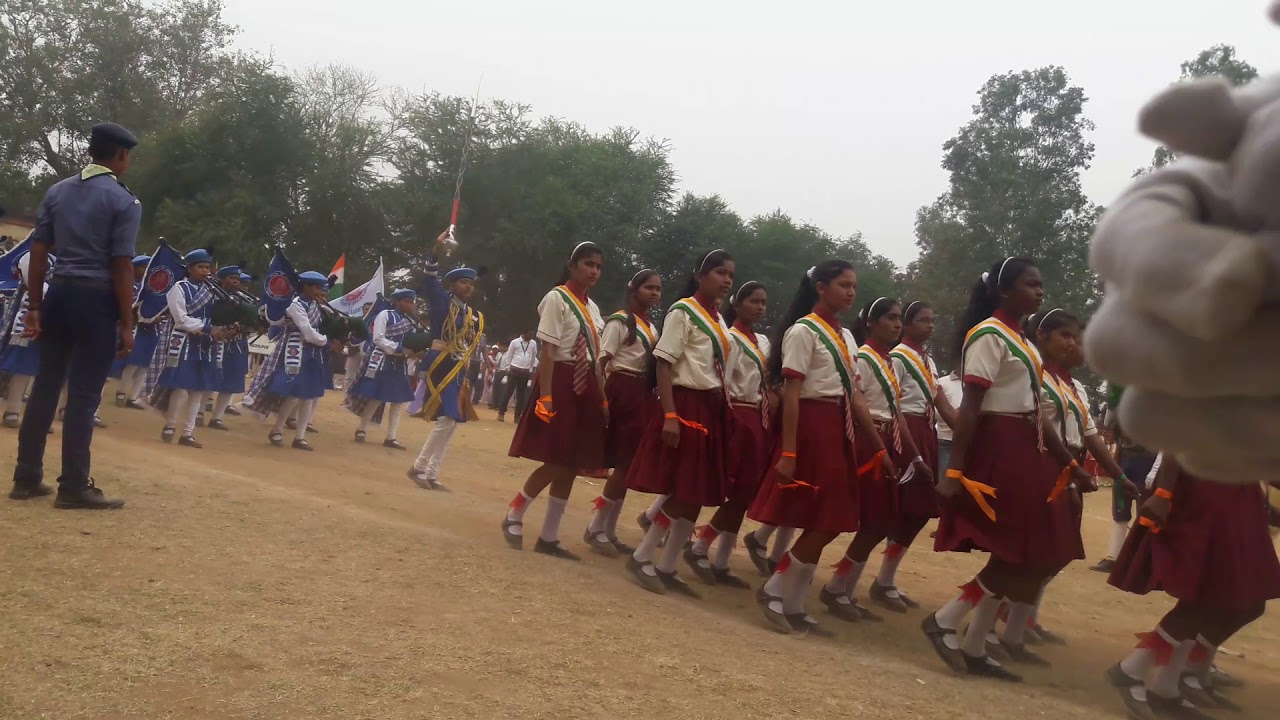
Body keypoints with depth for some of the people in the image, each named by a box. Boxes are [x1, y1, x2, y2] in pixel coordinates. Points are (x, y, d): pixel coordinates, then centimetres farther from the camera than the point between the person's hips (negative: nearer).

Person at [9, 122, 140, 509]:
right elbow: (122, 266, -12)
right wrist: (126, 324, -8)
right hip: (96, 300, -6)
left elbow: (38, 253, 7)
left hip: (59, 294, 6)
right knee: (84, 394, -2)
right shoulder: (124, 201, -7)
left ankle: (26, 478, 18)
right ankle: (73, 487, 2)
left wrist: (34, 307, 10)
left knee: (45, 386, 12)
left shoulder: (57, 192, 10)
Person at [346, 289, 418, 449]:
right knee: (376, 398, -3)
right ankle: (362, 429, 17)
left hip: (399, 364, 7)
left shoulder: (409, 321, 9)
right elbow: (378, 339, -14)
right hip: (382, 362, -6)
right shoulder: (385, 315, -8)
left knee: (399, 400, 4)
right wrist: (400, 350, -20)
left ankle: (391, 437, 9)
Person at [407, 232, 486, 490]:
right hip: (440, 369, -7)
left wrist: (467, 377, 8)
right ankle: (419, 468, -1)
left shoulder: (476, 317, 13)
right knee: (447, 421, -15)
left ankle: (431, 474, 15)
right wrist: (437, 252, -32)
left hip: (458, 372, 7)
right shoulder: (443, 302, -3)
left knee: (450, 424, 7)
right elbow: (431, 281, -19)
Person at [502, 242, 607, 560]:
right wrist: (545, 396, -21)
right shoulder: (556, 298, -8)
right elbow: (548, 351, -15)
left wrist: (603, 398, 13)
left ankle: (549, 537, 15)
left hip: (585, 387, 8)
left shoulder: (592, 307, 16)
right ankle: (513, 516, 12)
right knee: (557, 463, -10)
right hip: (561, 383, -8)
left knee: (571, 466, 7)